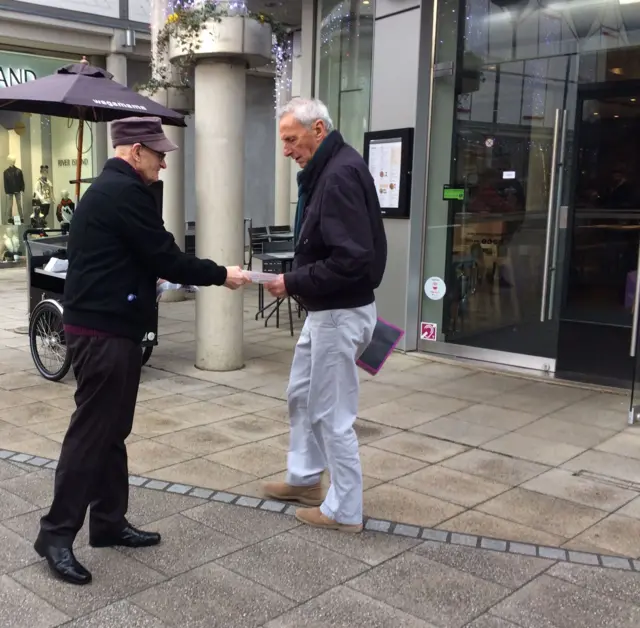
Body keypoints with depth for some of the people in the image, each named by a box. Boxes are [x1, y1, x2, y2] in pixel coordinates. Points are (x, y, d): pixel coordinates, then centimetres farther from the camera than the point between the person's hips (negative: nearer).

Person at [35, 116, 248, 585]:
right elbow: (165, 257, -16)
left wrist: (151, 277, 12)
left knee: (112, 430, 14)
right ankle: (57, 533, 5)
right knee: (91, 431, -4)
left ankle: (109, 522, 22)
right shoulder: (126, 192, -15)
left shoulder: (108, 188, 18)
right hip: (104, 331, -11)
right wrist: (221, 275, -6)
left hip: (105, 325, 11)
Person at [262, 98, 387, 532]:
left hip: (340, 313, -11)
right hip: (325, 310, 11)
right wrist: (297, 279, 6)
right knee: (301, 395, 22)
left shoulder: (341, 174, -22)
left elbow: (350, 260, -29)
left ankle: (344, 511, 17)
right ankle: (305, 479, 39)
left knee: (332, 414, 1)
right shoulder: (328, 170, 10)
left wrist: (294, 283, -20)